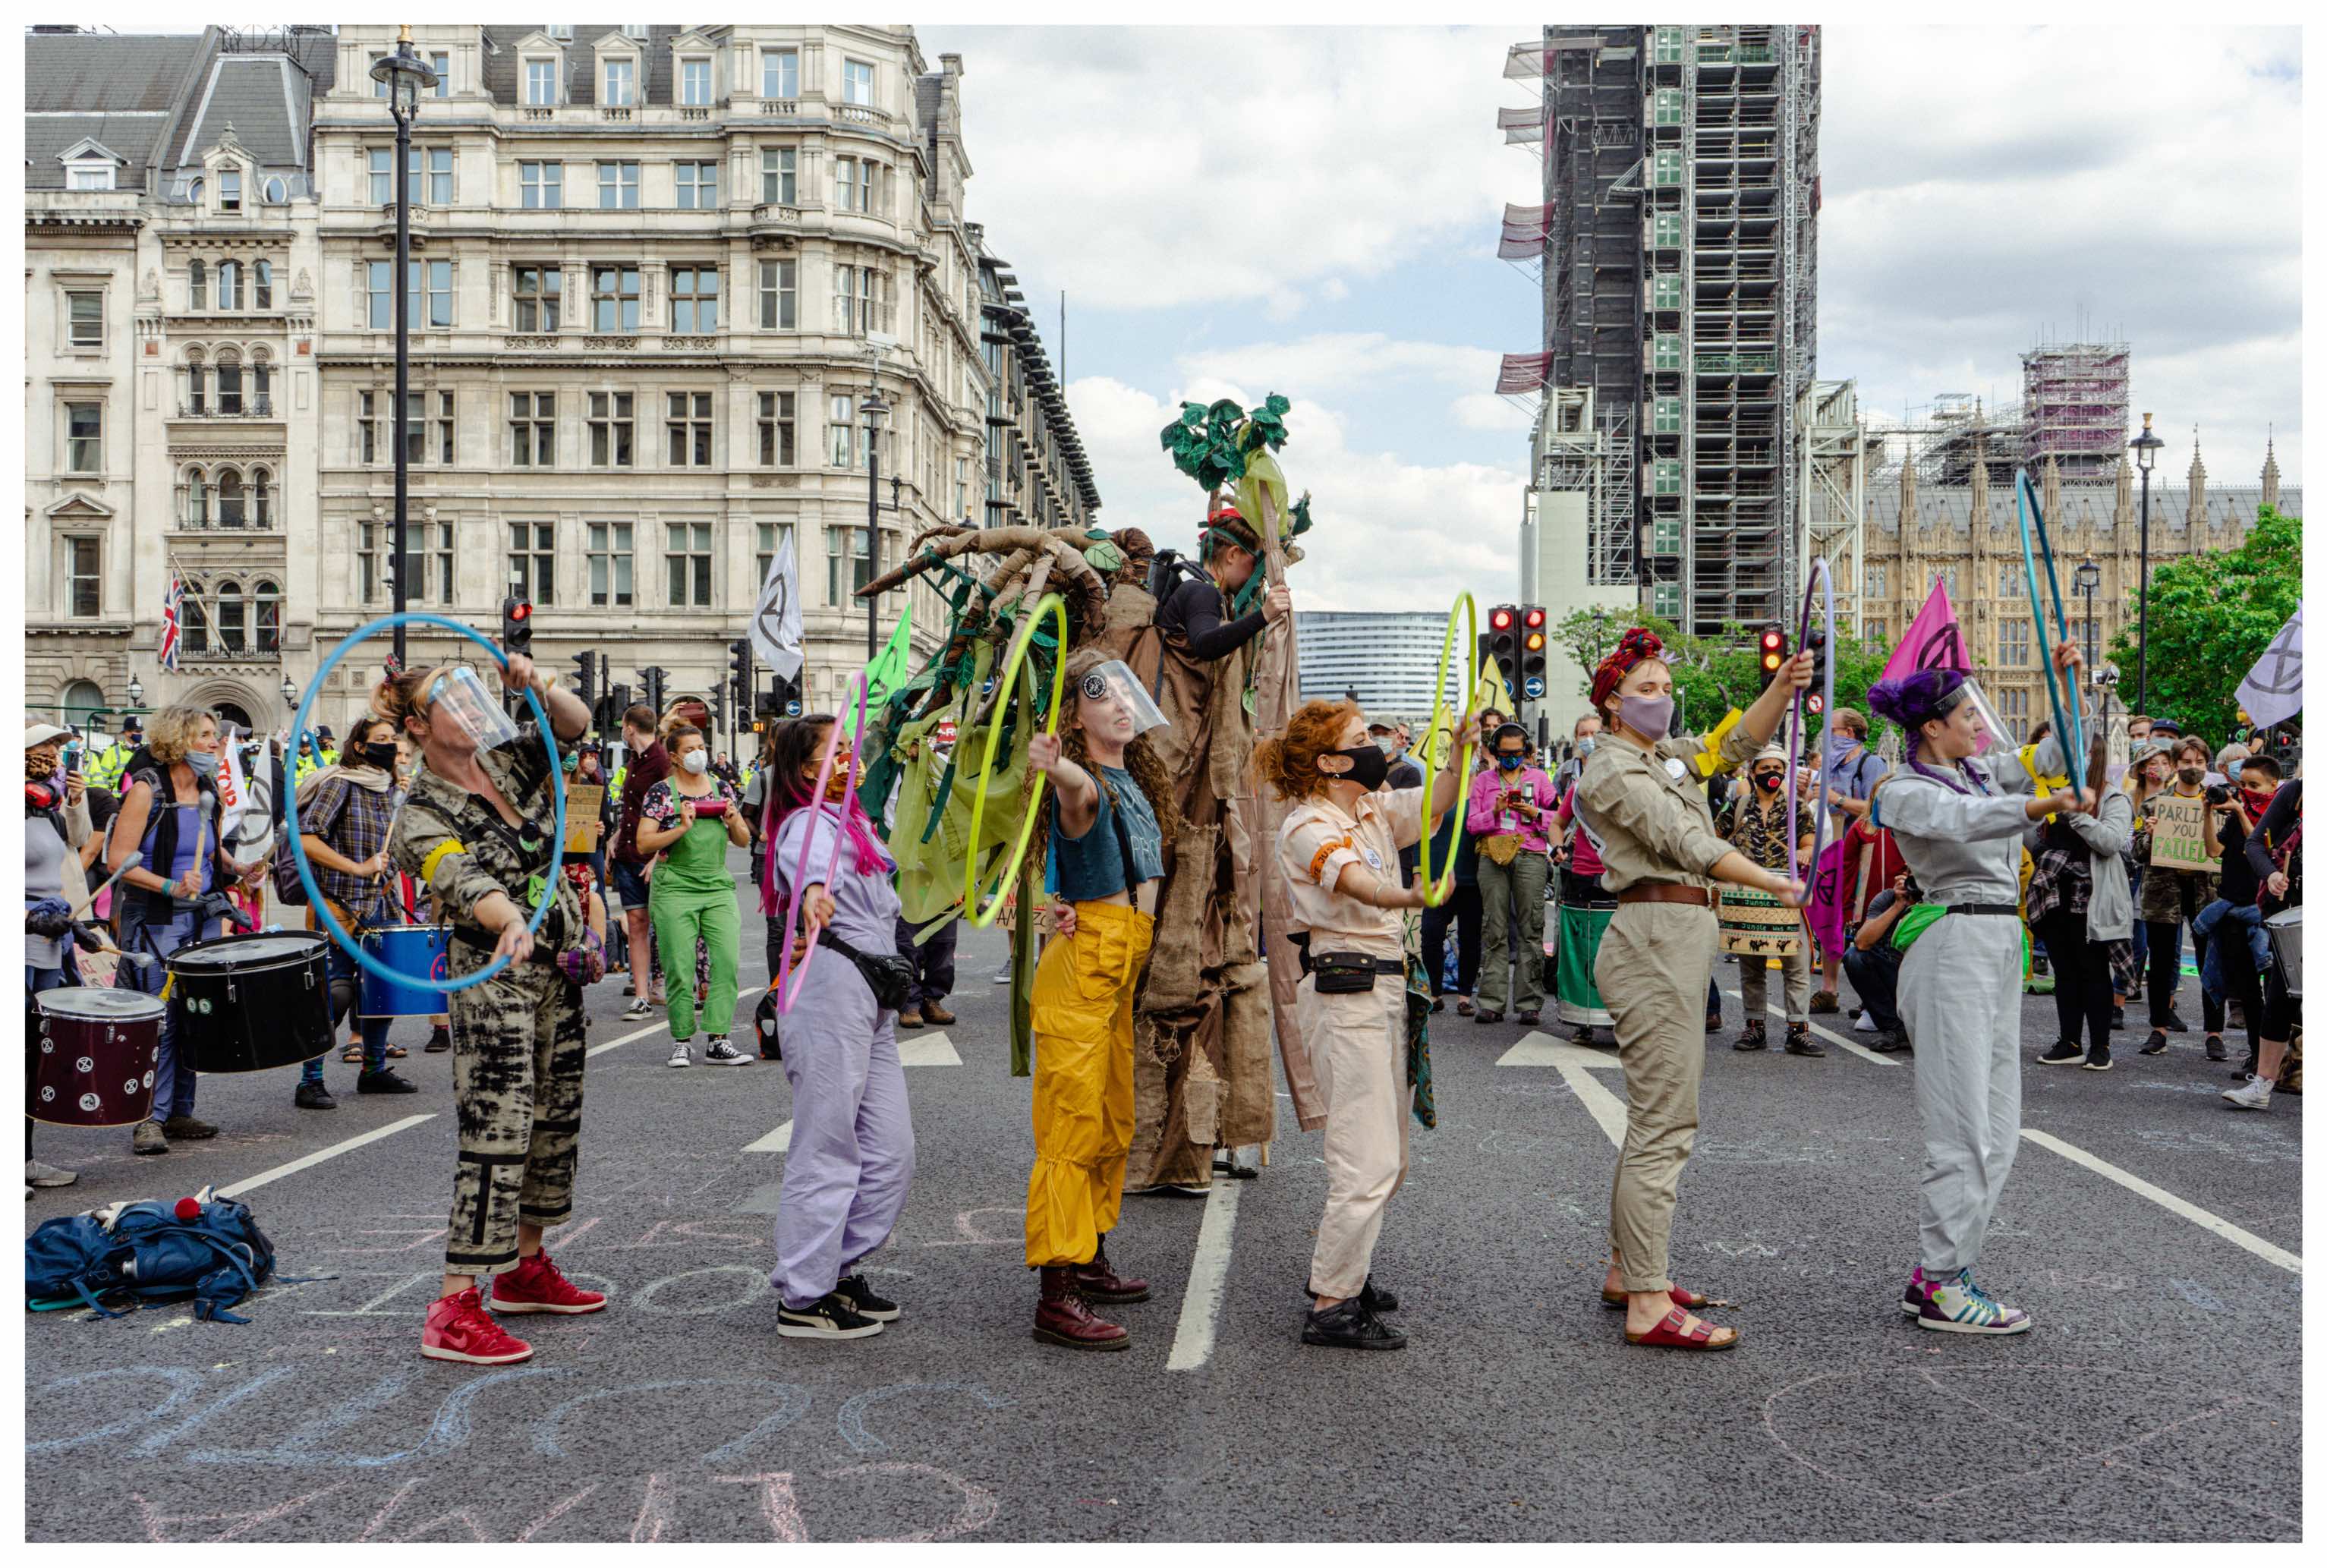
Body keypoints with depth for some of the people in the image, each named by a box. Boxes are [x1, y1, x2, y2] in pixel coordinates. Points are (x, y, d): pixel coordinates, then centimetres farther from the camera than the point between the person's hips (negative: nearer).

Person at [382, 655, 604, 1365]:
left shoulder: (507, 760, 6)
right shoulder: (423, 816, -13)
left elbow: (574, 723, 4)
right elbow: (464, 883, -29)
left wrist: (539, 687, -17)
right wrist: (511, 920, -49)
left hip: (557, 968, 8)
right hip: (493, 977, -8)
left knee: (556, 1119, 15)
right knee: (498, 1133, -13)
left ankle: (524, 1266, 31)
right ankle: (454, 1312, -10)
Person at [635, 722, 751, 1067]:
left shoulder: (721, 788, 11)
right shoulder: (661, 793, 0)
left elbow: (743, 841, 15)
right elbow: (643, 844, -7)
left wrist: (734, 821, -5)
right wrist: (682, 828, -18)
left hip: (718, 887, 3)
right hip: (675, 889, -3)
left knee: (727, 961, -7)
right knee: (680, 969, -2)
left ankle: (718, 1041, -2)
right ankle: (682, 1042, 11)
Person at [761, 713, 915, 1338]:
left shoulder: (852, 820, 21)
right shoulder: (809, 822, -9)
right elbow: (809, 861, -35)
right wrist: (815, 891, -52)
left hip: (871, 995, 10)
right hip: (829, 983, -10)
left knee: (889, 1150, 9)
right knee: (828, 1145, -6)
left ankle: (842, 1270, 22)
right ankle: (803, 1297, 2)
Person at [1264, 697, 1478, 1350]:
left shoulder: (1374, 809, 13)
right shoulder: (1307, 826, -13)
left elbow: (1434, 807, 9)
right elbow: (1356, 882, -30)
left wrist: (1460, 751, -9)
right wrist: (1411, 897, -50)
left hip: (1385, 986, 9)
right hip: (1344, 994, -9)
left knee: (1387, 1156, 16)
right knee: (1369, 1160, -11)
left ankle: (1341, 1270, 32)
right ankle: (1330, 1307, -4)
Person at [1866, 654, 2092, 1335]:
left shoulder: (1982, 769, 17)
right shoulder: (1905, 791, -7)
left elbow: (2058, 756, 22)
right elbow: (1967, 819, -28)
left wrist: (2066, 683, 11)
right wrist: (2045, 805, -44)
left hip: (2000, 951, 9)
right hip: (1955, 947, -9)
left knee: (1997, 1128, 8)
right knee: (1963, 1125, -9)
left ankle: (1936, 1273, 14)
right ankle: (1941, 1286, -2)